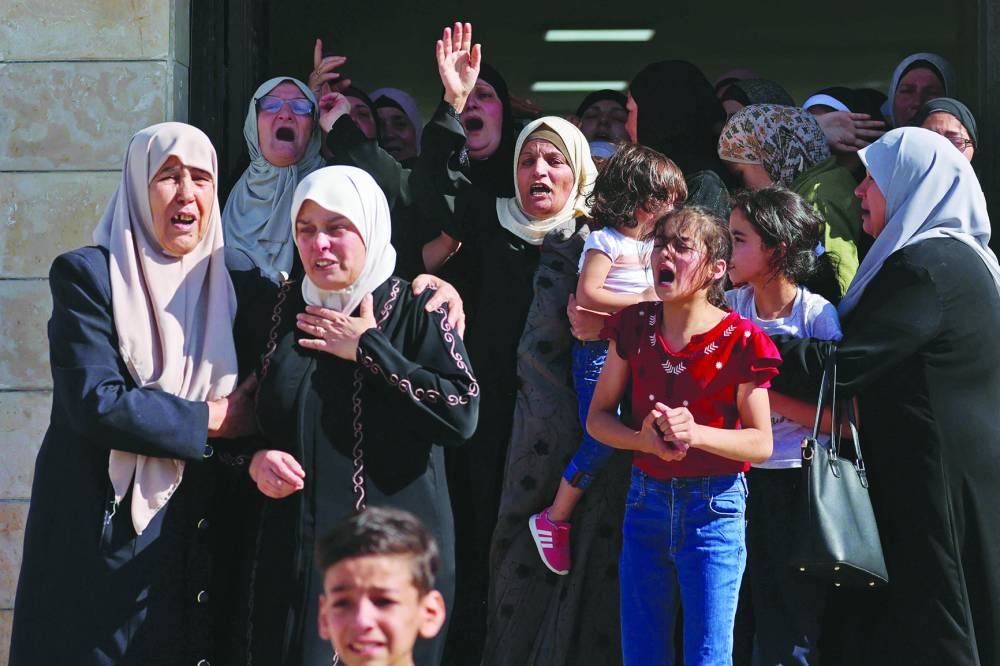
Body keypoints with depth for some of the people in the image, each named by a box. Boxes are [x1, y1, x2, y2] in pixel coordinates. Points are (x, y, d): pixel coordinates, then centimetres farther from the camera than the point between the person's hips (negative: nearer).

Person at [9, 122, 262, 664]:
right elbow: (94, 401, -15)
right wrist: (212, 419, -10)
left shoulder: (236, 283, 10)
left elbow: (255, 405, 10)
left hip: (200, 534, 4)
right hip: (102, 533, -4)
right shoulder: (87, 275, -4)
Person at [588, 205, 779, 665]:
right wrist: (644, 438, -17)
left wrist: (696, 433, -25)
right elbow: (598, 418, 4)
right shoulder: (635, 326, 2)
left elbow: (760, 443, -8)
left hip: (714, 506, -4)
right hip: (647, 500, 4)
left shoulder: (739, 341, -10)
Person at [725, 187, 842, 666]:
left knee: (800, 611, 5)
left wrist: (767, 393, -18)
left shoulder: (818, 314, -14)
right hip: (745, 476, 4)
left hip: (801, 480, -3)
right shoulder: (731, 305, -2)